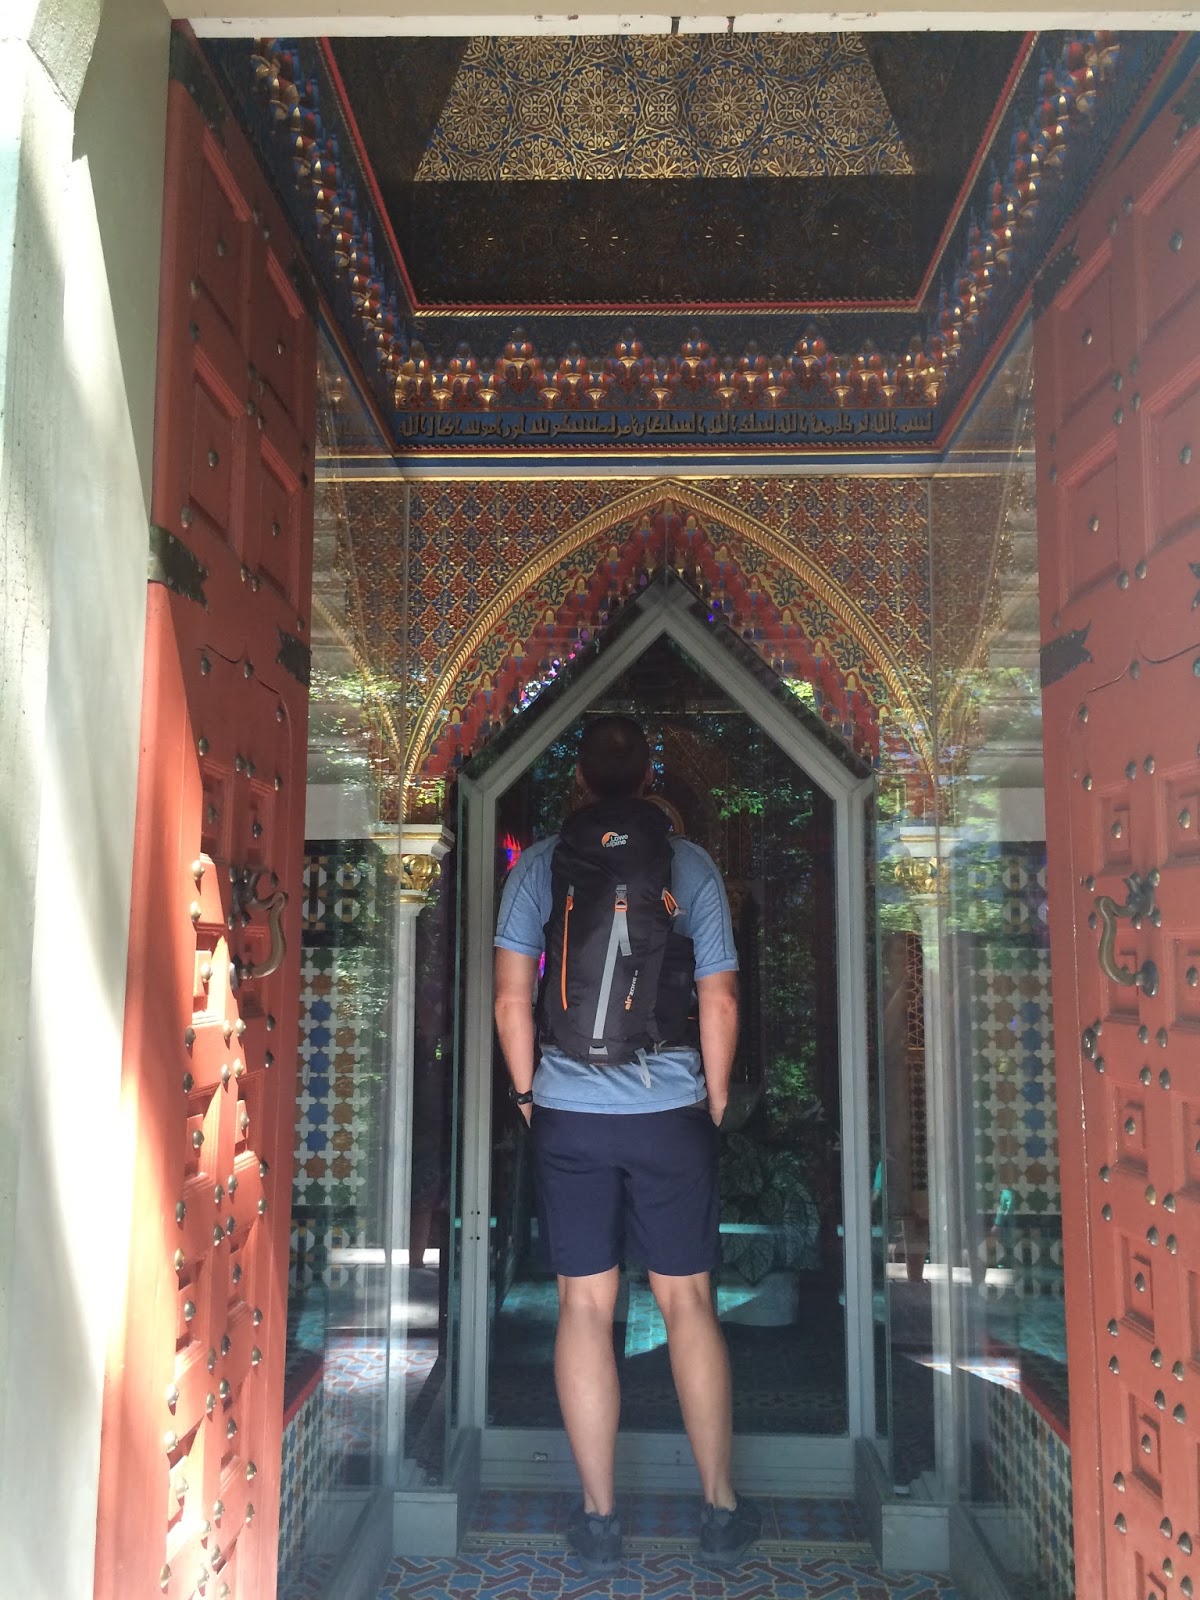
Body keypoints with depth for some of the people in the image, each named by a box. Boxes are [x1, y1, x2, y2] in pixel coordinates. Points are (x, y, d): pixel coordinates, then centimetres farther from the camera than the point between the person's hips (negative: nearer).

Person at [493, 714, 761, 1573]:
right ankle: (722, 1510, 20)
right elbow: (720, 1001, -2)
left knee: (585, 1306, 8)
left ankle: (599, 1518, 17)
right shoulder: (691, 863, -1)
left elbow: (512, 1000, -2)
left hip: (567, 1115, 0)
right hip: (670, 1113, 0)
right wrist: (717, 1099, 10)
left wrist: (526, 1093, 10)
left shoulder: (538, 864, 0)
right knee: (688, 1301, 11)